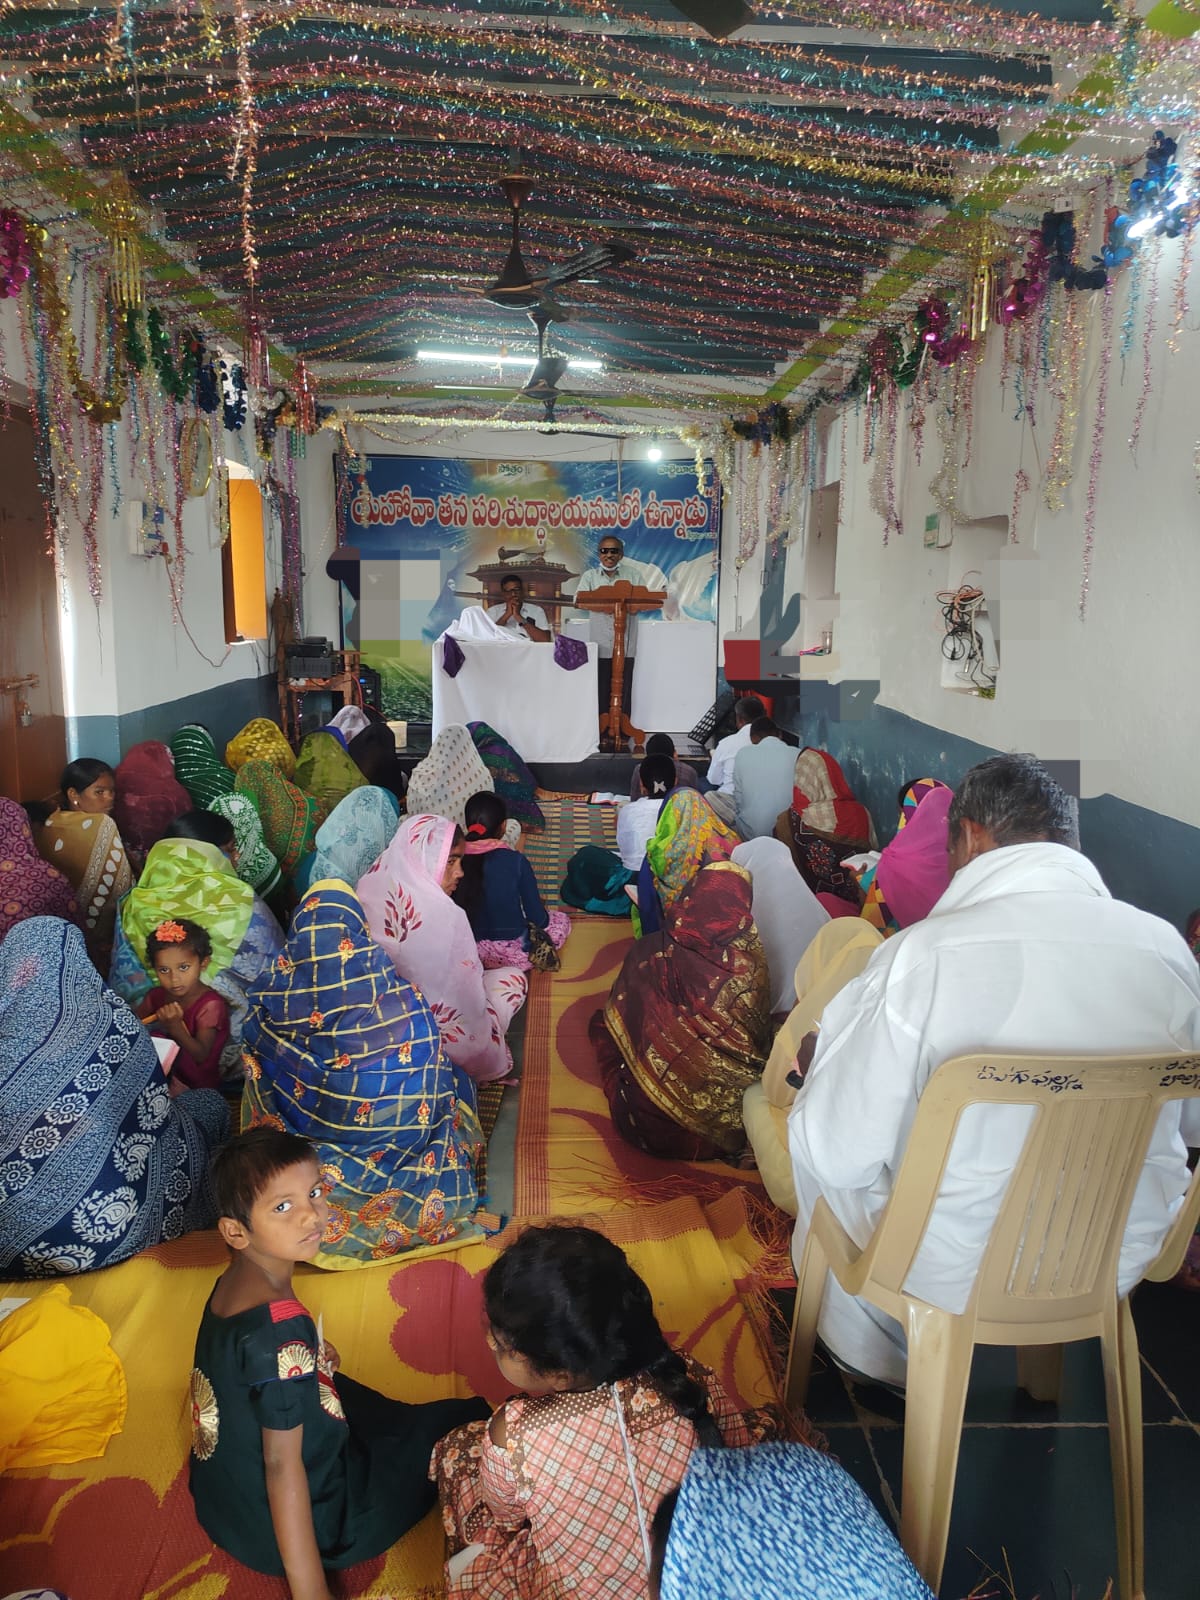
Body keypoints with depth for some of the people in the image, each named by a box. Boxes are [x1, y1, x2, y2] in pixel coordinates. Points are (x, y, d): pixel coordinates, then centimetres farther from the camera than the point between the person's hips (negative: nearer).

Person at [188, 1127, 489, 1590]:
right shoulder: (283, 1331, -34)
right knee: (454, 1426, 3)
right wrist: (309, 1590, -24)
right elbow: (282, 1467, -30)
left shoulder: (232, 1282, -8)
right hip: (287, 1523, -8)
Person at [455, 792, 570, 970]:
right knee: (562, 920, 22)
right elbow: (537, 917, -12)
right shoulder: (515, 861, -21)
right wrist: (542, 920, 13)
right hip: (512, 951, -5)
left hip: (468, 951, 5)